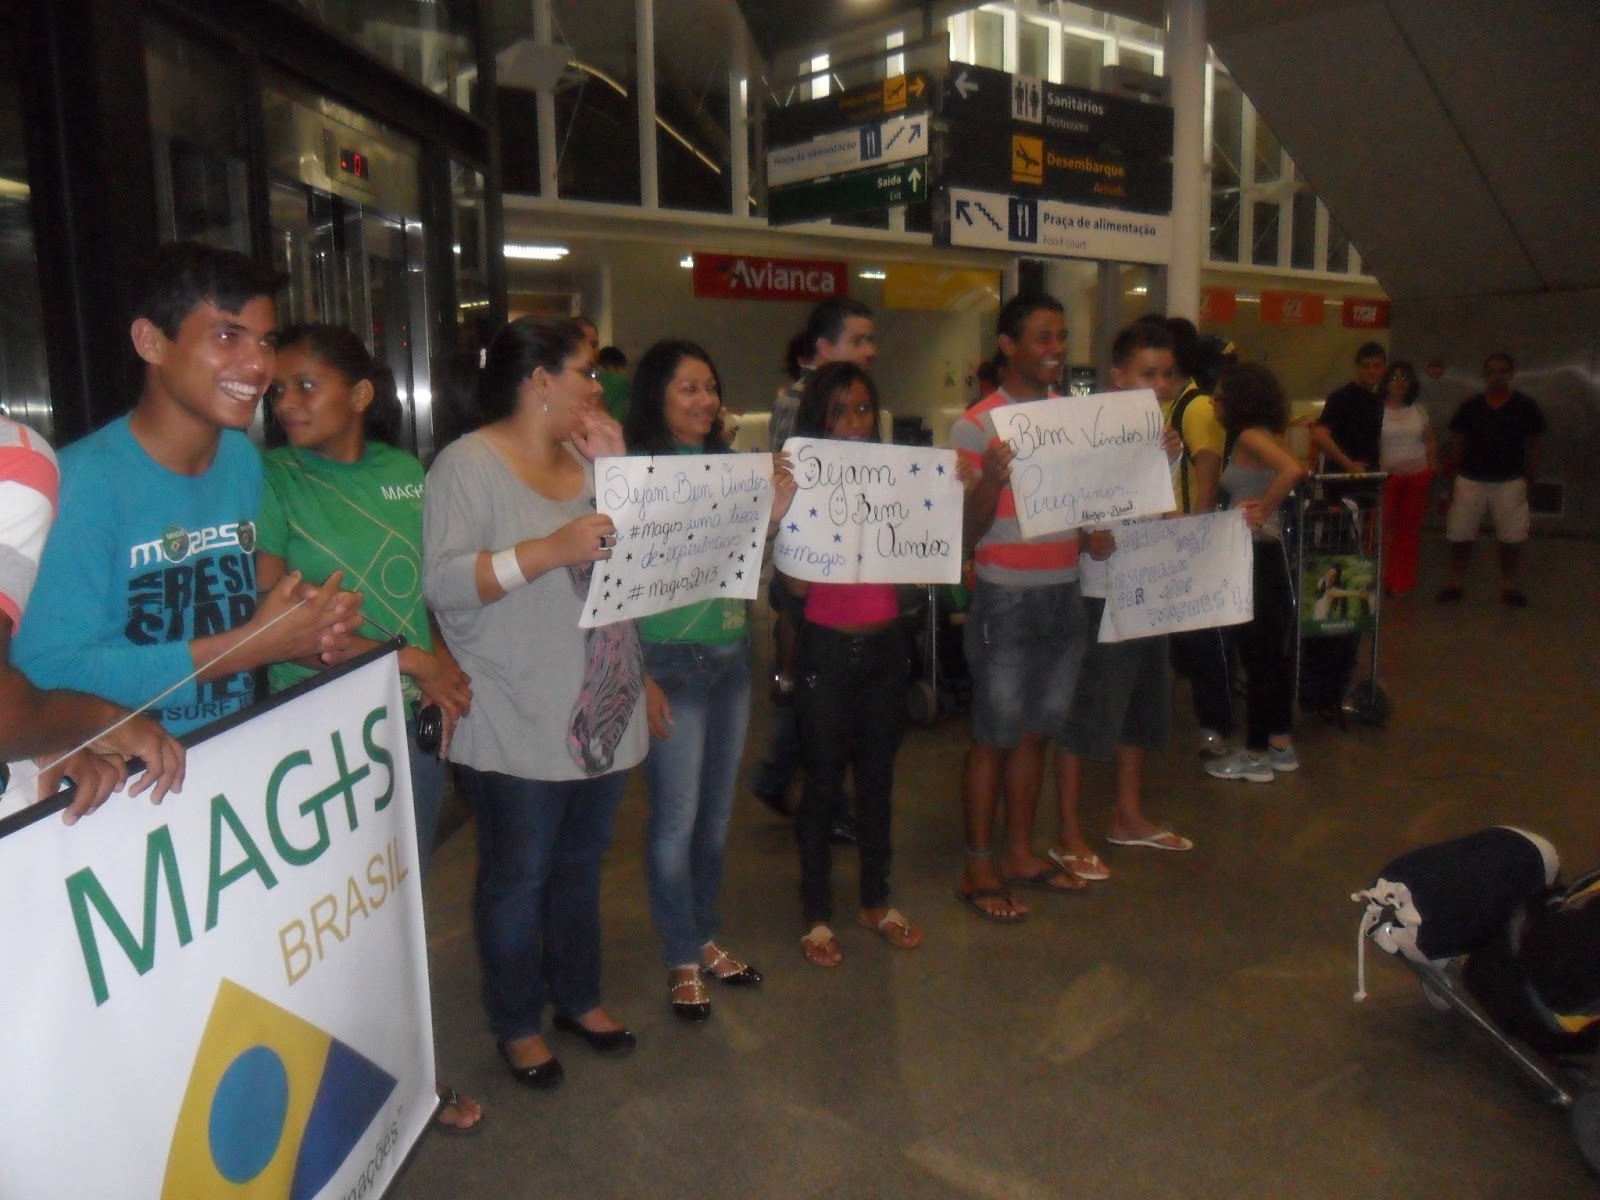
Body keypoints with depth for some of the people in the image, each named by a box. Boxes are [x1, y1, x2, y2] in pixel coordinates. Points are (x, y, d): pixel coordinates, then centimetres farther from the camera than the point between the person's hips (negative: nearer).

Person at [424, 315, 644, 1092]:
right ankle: (516, 1026, 28)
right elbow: (442, 582, -20)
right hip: (516, 729, -7)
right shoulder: (467, 465, -11)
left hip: (601, 716, 7)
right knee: (518, 877, 8)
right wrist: (553, 548, -26)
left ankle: (578, 998, 39)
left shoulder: (589, 458, 10)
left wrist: (615, 470, -4)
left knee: (581, 865, 20)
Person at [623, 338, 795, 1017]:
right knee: (676, 819, 4)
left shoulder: (726, 465, 6)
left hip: (732, 656, 6)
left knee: (717, 812, 16)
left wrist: (773, 514, -4)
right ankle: (682, 960, 21)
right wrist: (640, 679, -16)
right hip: (673, 661, -6)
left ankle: (705, 936, 34)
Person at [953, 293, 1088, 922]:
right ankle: (978, 867, 14)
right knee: (994, 736, 2)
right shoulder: (976, 425, -9)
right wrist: (993, 476, -28)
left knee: (1035, 731, 15)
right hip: (1006, 599, -6)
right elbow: (967, 530, -10)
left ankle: (1021, 852, 27)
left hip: (1065, 592, 6)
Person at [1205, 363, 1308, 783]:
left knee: (1256, 655, -2)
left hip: (1255, 557, -10)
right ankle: (1282, 746, 24)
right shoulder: (1262, 436, 13)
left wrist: (1262, 510, -23)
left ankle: (1256, 756, 8)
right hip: (1265, 555, 10)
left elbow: (1294, 469, -31)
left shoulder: (1250, 436, -15)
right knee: (1273, 652, 14)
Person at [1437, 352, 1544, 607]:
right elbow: (1458, 443, 7)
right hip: (1470, 480, 1)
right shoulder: (1470, 406, 2)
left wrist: (1528, 480, 0)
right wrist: (1452, 479, 3)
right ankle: (1455, 583, 14)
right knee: (1459, 536, 3)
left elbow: (1533, 445, 3)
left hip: (1509, 482, -1)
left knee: (1512, 538, 4)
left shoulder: (1526, 406, -1)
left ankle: (1509, 586, 16)